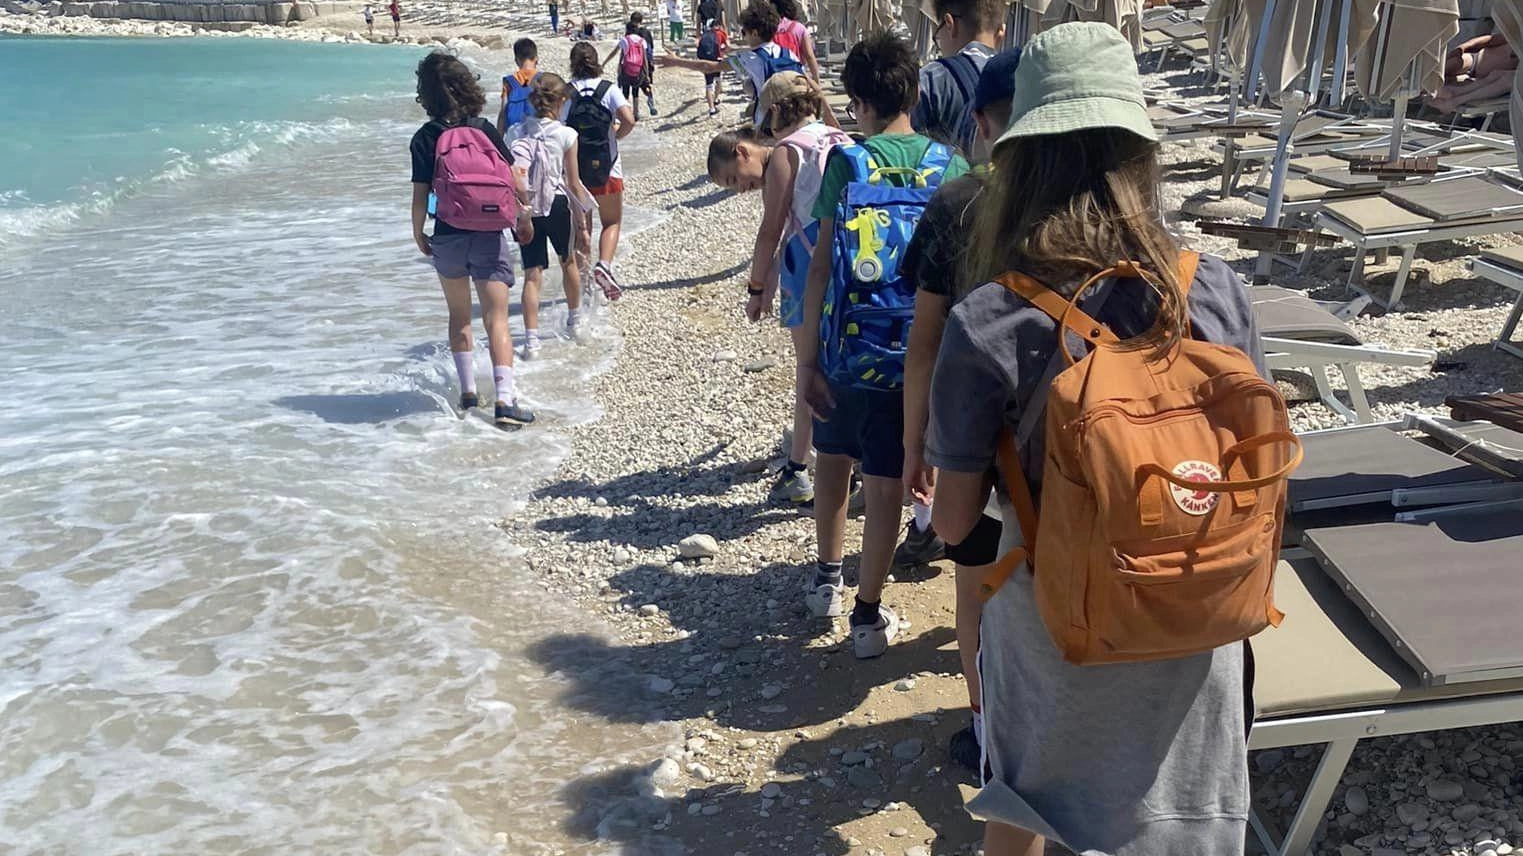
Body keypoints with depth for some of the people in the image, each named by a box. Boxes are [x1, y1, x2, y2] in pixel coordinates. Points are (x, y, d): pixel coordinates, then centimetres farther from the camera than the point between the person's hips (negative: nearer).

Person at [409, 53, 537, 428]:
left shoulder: (425, 138, -5)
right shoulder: (484, 129, -2)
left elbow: (421, 195, -7)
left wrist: (418, 234, 8)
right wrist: (522, 218, 14)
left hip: (447, 238, 0)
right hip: (488, 235, 0)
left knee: (459, 317, 19)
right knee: (496, 318, -2)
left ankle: (468, 391, 21)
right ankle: (505, 398, -14)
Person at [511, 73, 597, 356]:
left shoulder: (516, 133, -1)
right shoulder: (566, 135, -10)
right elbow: (573, 183, -6)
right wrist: (581, 212, 8)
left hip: (525, 207, 2)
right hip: (556, 205, -2)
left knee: (532, 274, 3)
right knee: (568, 261, 23)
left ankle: (531, 341, -7)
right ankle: (574, 322, 39)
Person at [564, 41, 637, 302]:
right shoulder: (609, 90, -5)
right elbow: (629, 121, -17)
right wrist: (616, 135, 3)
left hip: (574, 169, 1)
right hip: (607, 167, -1)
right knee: (612, 222, 10)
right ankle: (604, 264, -15)